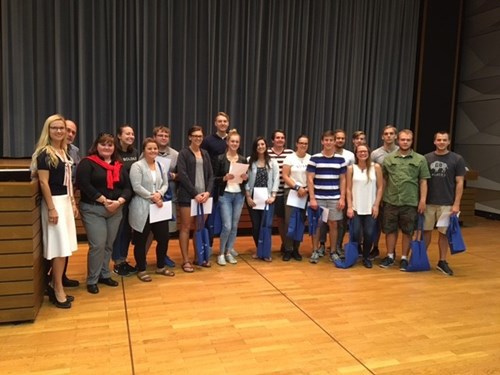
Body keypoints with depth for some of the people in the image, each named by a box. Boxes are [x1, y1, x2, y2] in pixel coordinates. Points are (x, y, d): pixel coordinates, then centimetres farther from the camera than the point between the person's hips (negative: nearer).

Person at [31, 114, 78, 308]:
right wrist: (51, 208, -19)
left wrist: (73, 203, 16)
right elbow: (43, 182, -16)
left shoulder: (65, 152, 13)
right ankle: (58, 291, 8)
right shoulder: (44, 153, -12)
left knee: (64, 247, 10)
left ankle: (54, 284, 23)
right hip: (54, 202, -8)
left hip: (66, 201, 8)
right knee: (60, 247, -4)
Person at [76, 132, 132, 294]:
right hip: (93, 210, -5)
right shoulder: (87, 162, -3)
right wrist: (104, 200, -17)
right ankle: (92, 280, 8)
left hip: (116, 210, 5)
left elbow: (127, 187, 7)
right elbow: (84, 185, -15)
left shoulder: (119, 166, 12)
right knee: (97, 245, -8)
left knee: (109, 244, 12)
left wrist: (118, 202, -12)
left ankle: (105, 274, 28)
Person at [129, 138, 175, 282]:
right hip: (142, 209, -6)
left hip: (158, 207, 6)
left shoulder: (161, 166, 12)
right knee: (141, 240, 4)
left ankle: (160, 267, 27)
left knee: (163, 238, 8)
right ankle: (141, 270, 18)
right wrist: (152, 197, -17)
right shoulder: (137, 166, -7)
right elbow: (137, 187, -16)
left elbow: (165, 184, 9)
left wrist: (159, 194, -11)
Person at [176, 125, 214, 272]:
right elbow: (182, 175, -11)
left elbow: (210, 175, 10)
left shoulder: (205, 154, 14)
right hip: (188, 196, -5)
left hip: (203, 195, 5)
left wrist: (208, 192, -6)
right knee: (186, 227, 0)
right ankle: (186, 260, 6)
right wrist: (195, 194, -15)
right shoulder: (183, 153, -2)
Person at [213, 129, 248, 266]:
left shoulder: (243, 160, 7)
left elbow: (245, 180, 13)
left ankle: (228, 252, 21)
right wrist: (225, 178, -21)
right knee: (227, 226, -9)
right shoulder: (221, 159, -4)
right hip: (225, 195, -4)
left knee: (234, 226, 7)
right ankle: (221, 254, 10)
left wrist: (245, 177, -9)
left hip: (239, 195, 4)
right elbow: (215, 179, -3)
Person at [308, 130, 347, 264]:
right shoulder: (314, 158, -2)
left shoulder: (341, 159, 5)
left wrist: (342, 198, 0)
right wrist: (312, 198, -9)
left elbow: (343, 180, 7)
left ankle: (333, 252, 18)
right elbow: (310, 180, -4)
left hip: (334, 198, 2)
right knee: (316, 224, 5)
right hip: (318, 198, -1)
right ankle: (315, 251, 16)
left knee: (333, 224, 6)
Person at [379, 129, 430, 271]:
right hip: (390, 201, 1)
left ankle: (404, 258, 20)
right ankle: (390, 256, 24)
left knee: (408, 232, 7)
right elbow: (384, 179, 9)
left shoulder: (420, 159, 2)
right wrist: (381, 197, 4)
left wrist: (423, 200, -5)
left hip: (410, 202, -1)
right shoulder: (389, 158, 6)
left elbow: (423, 182, 1)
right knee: (390, 230, 9)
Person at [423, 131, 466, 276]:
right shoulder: (426, 158, 3)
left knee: (443, 233, 7)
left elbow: (459, 183, -2)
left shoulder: (457, 159, -1)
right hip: (428, 202, 1)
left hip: (447, 204, -1)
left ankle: (442, 262, 19)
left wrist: (456, 204, -7)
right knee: (426, 231, 8)